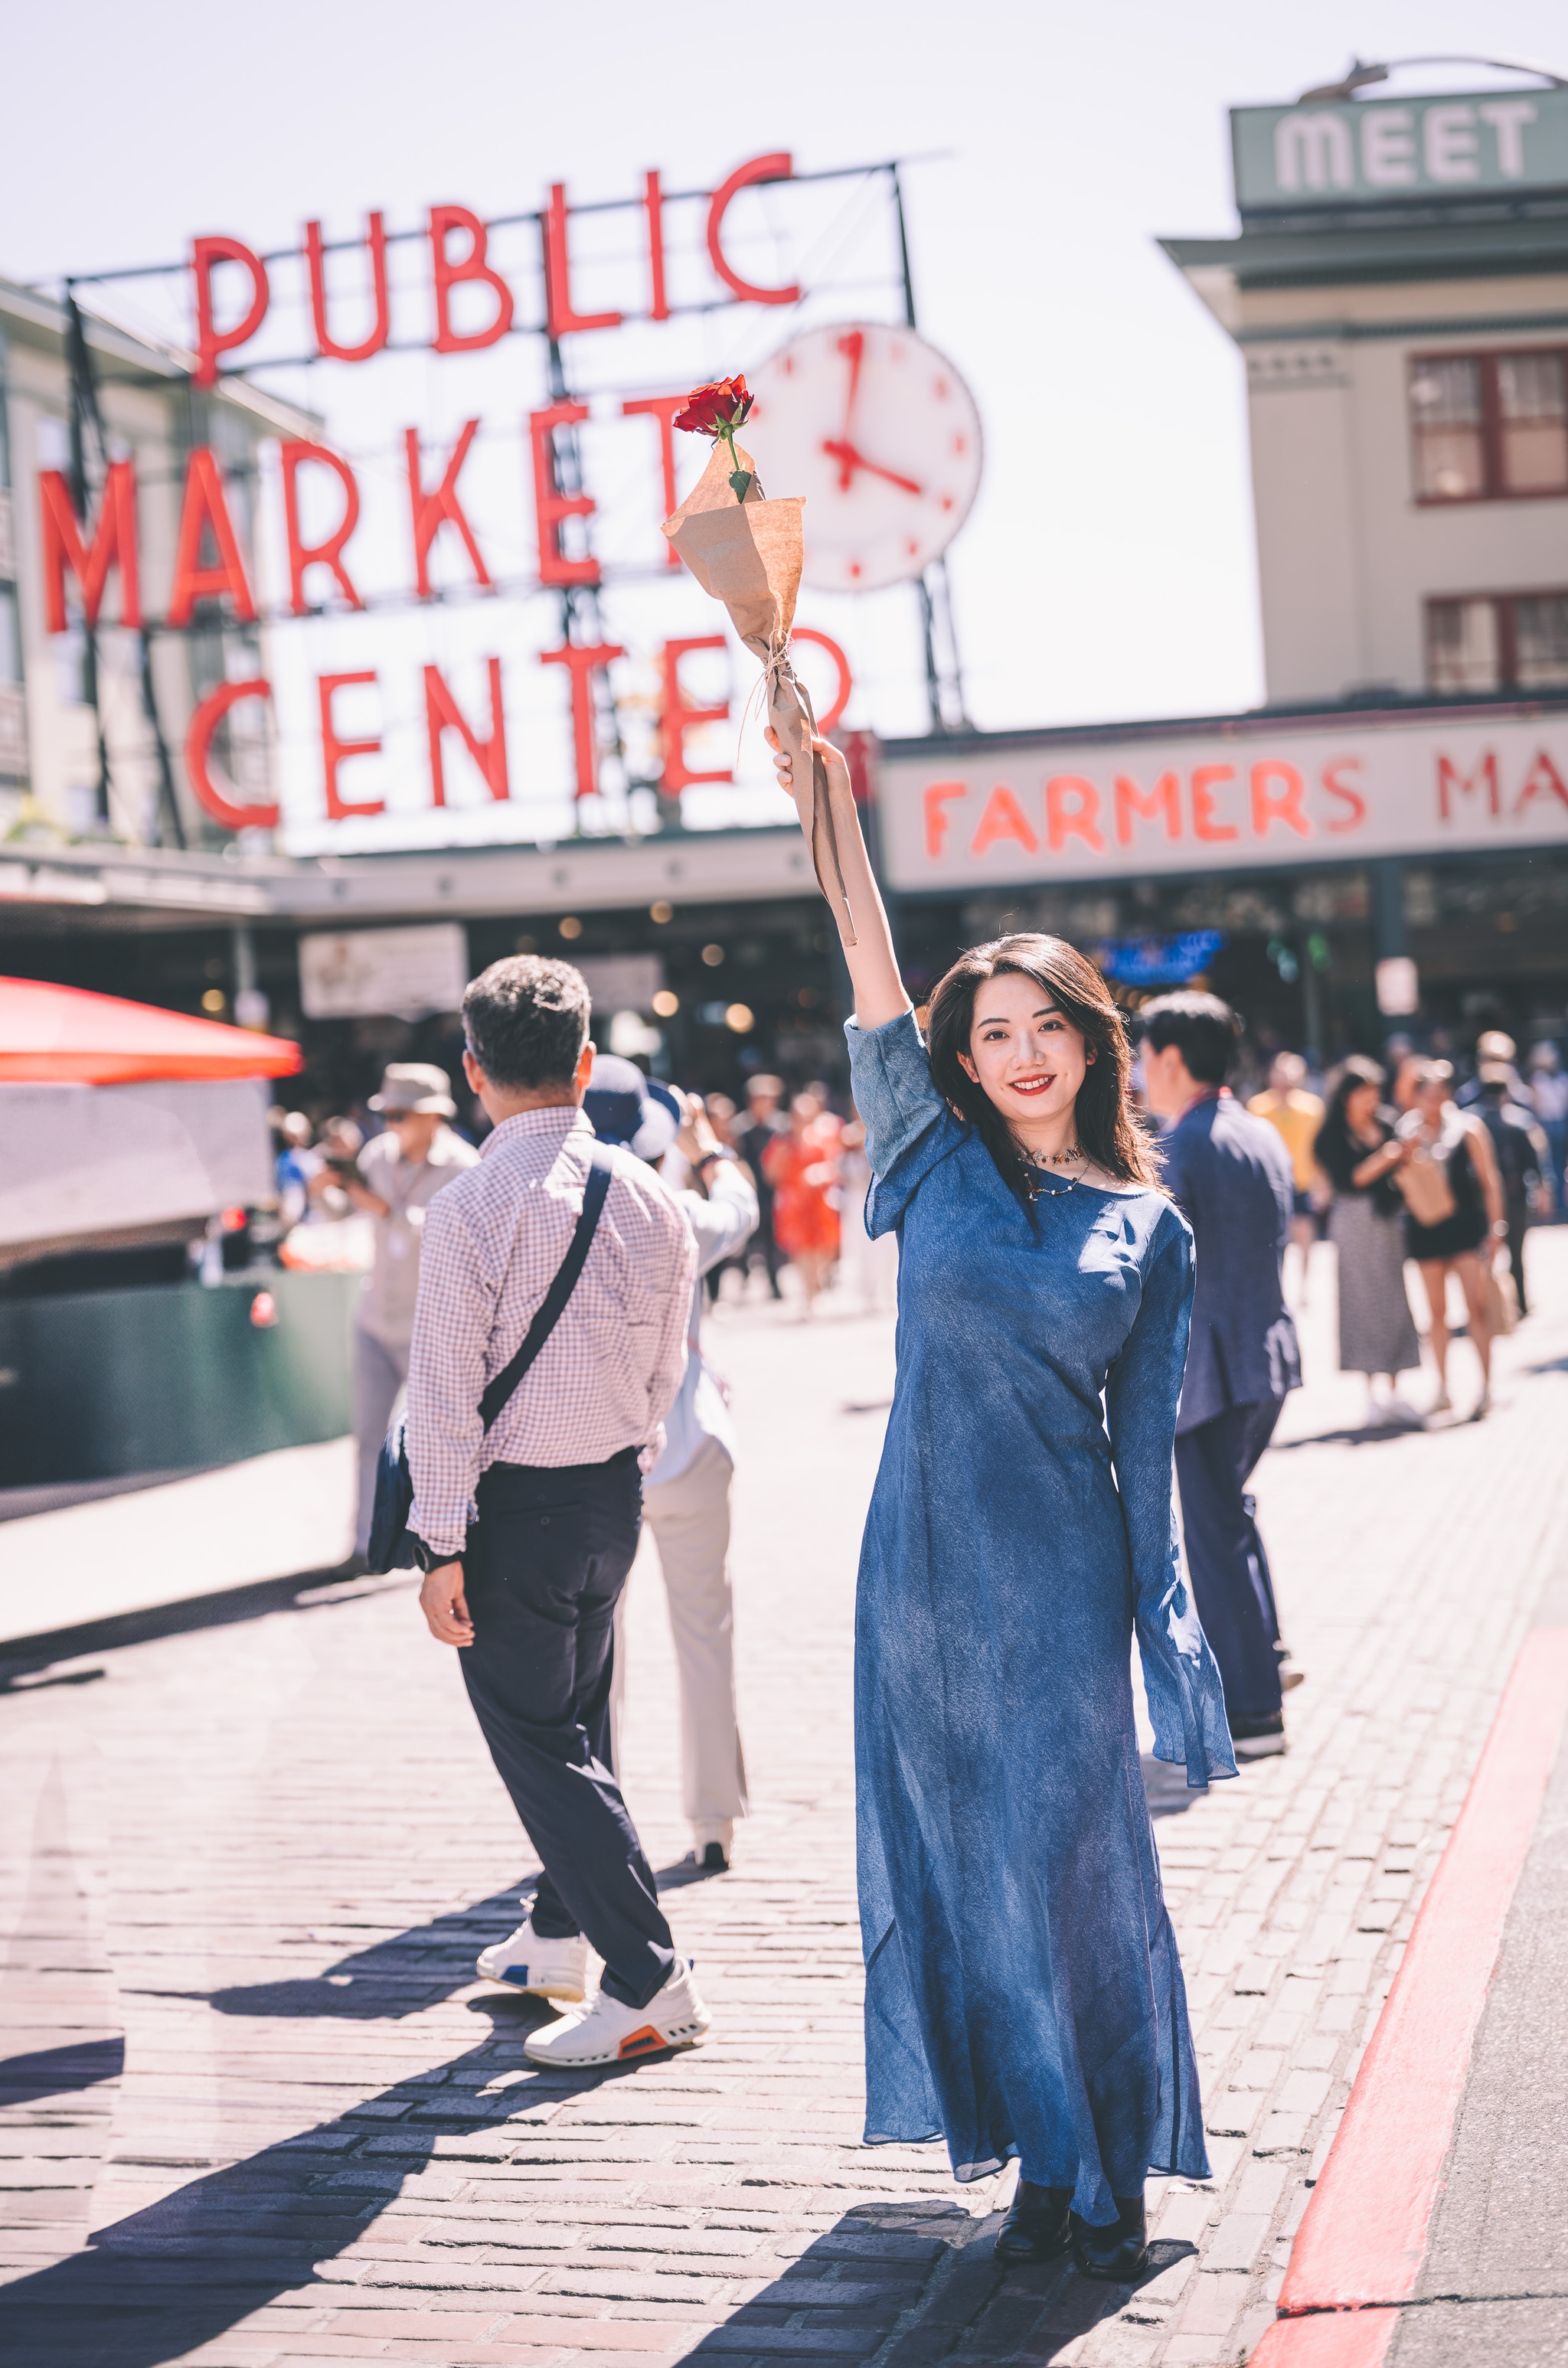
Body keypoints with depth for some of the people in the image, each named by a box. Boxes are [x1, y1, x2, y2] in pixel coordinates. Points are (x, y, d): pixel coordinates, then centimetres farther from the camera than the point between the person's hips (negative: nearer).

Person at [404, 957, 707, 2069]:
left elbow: (447, 1394, -18)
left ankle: (651, 1986, -1)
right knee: (580, 1721, 22)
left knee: (537, 1745, 2)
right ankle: (559, 1936, 39)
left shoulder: (473, 1208, -18)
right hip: (614, 1495, 7)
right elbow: (664, 1372, 9)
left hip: (512, 1506, -7)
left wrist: (442, 1546, -13)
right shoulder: (652, 1199, 0)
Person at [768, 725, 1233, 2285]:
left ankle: (1114, 2173, 13)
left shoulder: (1149, 1229, 4)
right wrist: (834, 810, -13)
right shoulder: (938, 1165, 5)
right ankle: (1040, 2159, 20)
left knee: (1075, 1858, -1)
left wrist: (1161, 1620, 1)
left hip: (1063, 1574, -2)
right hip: (926, 1566, 2)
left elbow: (1146, 1443, 4)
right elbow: (875, 988, -5)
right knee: (966, 1861, 7)